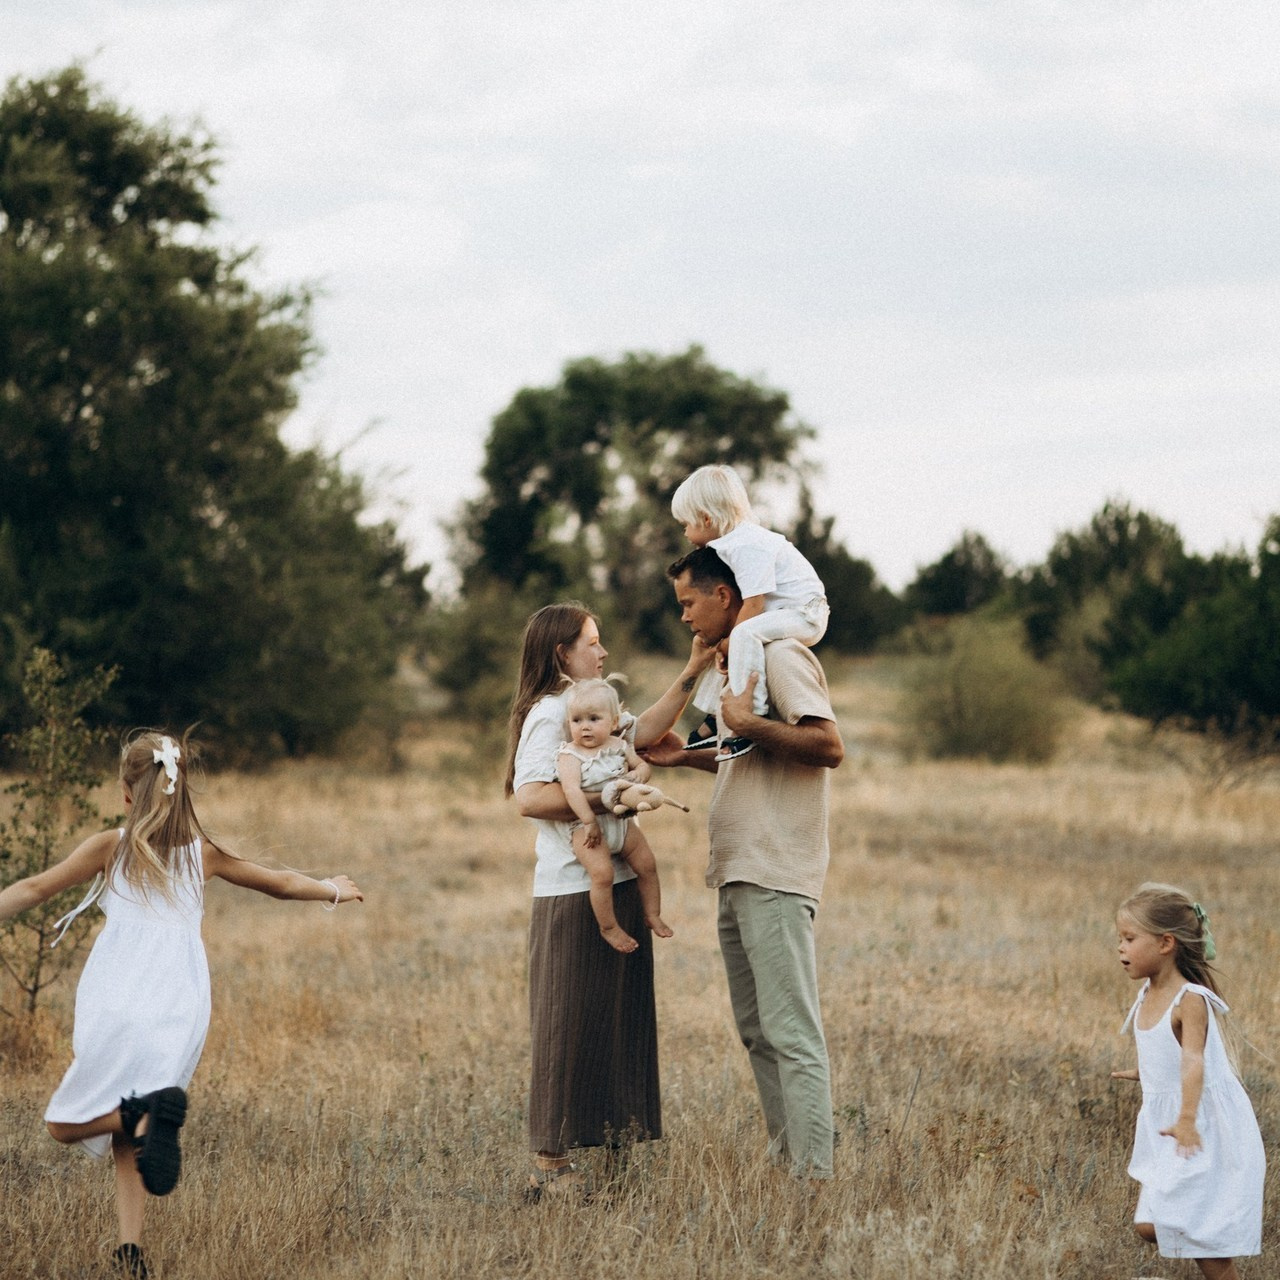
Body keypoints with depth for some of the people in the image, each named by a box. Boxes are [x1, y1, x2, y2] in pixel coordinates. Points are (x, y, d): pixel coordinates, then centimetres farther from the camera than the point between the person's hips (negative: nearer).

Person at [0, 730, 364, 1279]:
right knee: (127, 1140, 17)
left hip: (116, 1007, -4)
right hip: (180, 1017, 4)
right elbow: (281, 883, 23)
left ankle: (144, 1113, -18)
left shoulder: (112, 847, 3)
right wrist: (334, 890, 41)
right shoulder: (202, 854, 11)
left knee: (64, 1124, 10)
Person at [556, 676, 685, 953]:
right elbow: (571, 789, -24)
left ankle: (652, 915, 26)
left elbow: (642, 765, 16)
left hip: (622, 821, 6)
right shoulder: (570, 755, -14)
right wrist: (589, 821, -30)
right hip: (589, 825, -6)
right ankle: (608, 927, -6)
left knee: (647, 865, 8)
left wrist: (638, 773, -8)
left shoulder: (619, 746, 5)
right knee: (602, 873, -22)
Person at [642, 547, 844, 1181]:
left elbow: (828, 746, -21)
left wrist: (747, 725, -20)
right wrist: (687, 756, 23)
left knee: (792, 1034, -11)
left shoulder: (782, 656, -10)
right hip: (739, 876, 11)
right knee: (758, 1032, 12)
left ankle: (815, 1176, -12)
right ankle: (786, 1163, 17)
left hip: (774, 877, -11)